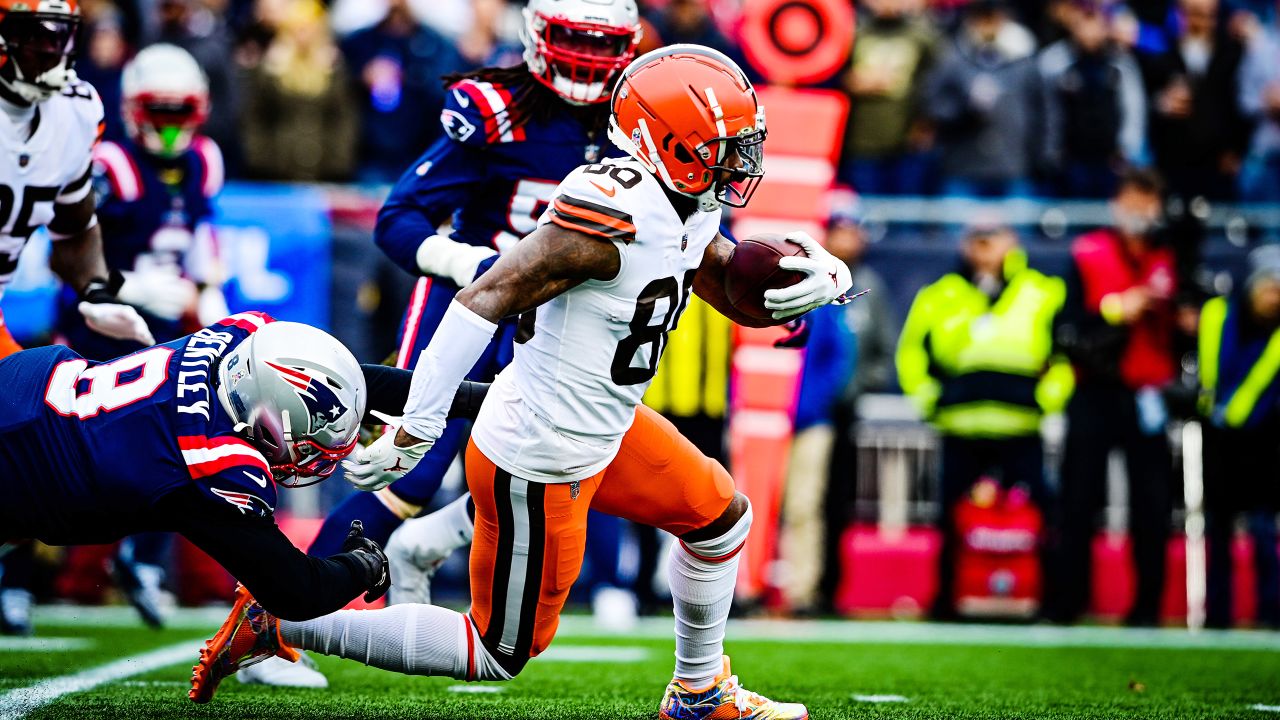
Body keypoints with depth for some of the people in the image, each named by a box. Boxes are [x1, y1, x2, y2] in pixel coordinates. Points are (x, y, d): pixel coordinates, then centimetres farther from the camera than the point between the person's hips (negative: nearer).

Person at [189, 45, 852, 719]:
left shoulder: (686, 209, 1)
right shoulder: (617, 215, -28)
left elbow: (747, 299, 13)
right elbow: (484, 301, -29)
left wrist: (817, 280, -11)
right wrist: (415, 433, -28)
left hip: (602, 429, 9)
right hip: (539, 463, -9)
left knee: (721, 518, 21)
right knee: (500, 654, 3)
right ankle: (275, 618, 6)